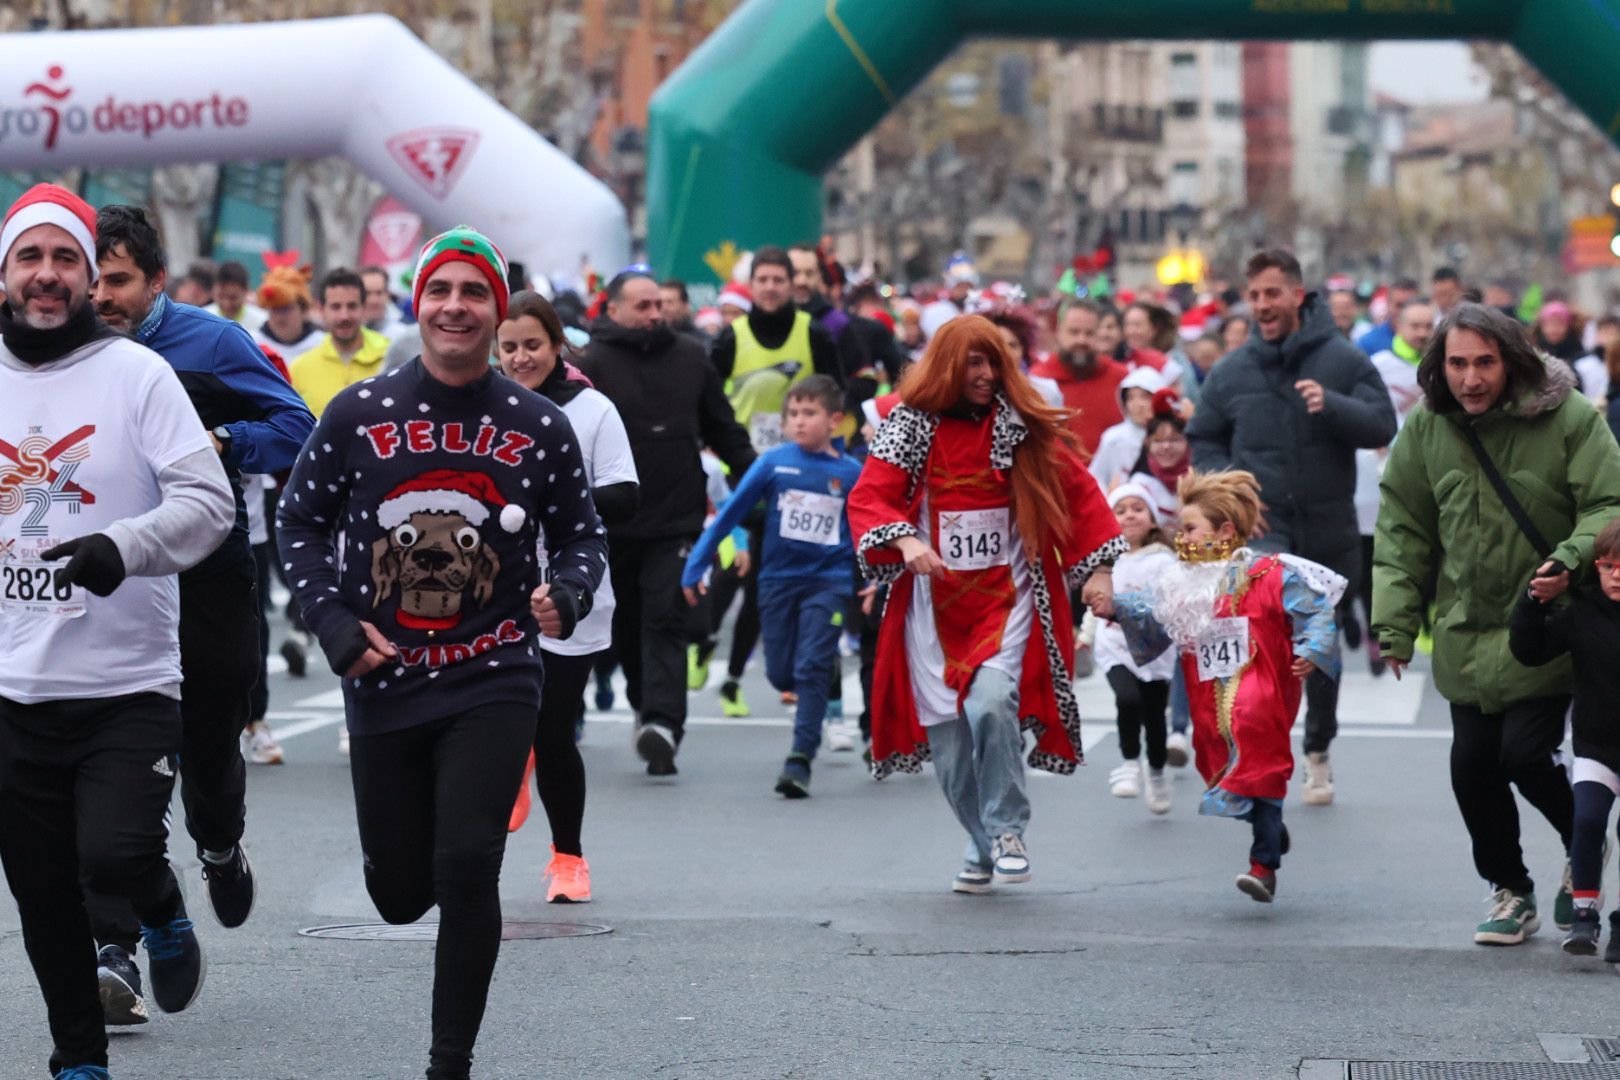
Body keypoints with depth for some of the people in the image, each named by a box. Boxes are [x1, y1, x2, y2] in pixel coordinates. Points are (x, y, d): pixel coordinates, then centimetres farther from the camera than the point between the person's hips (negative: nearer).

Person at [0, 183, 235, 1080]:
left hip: (129, 680, -4)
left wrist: (126, 546, -28)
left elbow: (208, 501, -12)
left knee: (115, 855, -20)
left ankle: (163, 912, 14)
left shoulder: (137, 372, -5)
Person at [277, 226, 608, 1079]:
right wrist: (335, 625, -7)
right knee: (401, 894, 8)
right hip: (382, 684, 1)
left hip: (493, 682, -1)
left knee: (465, 866, -16)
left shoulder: (540, 428, -1)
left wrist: (569, 592, -15)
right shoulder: (358, 414, -2)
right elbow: (300, 523, 6)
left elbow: (583, 533, 7)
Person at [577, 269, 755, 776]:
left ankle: (662, 722, -19)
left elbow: (724, 430, 17)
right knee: (626, 625, 12)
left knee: (666, 620, -10)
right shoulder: (592, 363, -4)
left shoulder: (690, 358, 9)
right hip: (613, 523, -1)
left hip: (677, 520, 1)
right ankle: (646, 706, 31)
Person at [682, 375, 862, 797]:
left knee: (811, 671, -12)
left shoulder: (850, 474, -3)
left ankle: (800, 760, -10)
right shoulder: (774, 462, -3)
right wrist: (695, 565, -1)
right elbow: (731, 512, 0)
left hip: (828, 583, -2)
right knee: (781, 675, 6)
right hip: (779, 579, 2)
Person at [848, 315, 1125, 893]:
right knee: (947, 736, 0)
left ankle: (1007, 831, -7)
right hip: (934, 603, 1)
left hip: (1009, 598, -1)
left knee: (990, 704, -24)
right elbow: (868, 499, -6)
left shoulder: (1025, 428, 2)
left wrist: (1098, 568, 1)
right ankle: (983, 846, 20)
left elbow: (1078, 491, 9)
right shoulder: (910, 427, 0)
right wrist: (905, 541, -25)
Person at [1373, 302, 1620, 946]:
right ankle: (1510, 892, 24)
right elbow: (1402, 531, 6)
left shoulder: (1568, 418, -12)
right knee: (1472, 765, 4)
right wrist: (1395, 623, 0)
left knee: (1525, 753, -13)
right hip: (1466, 632, 4)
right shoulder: (1425, 428, 0)